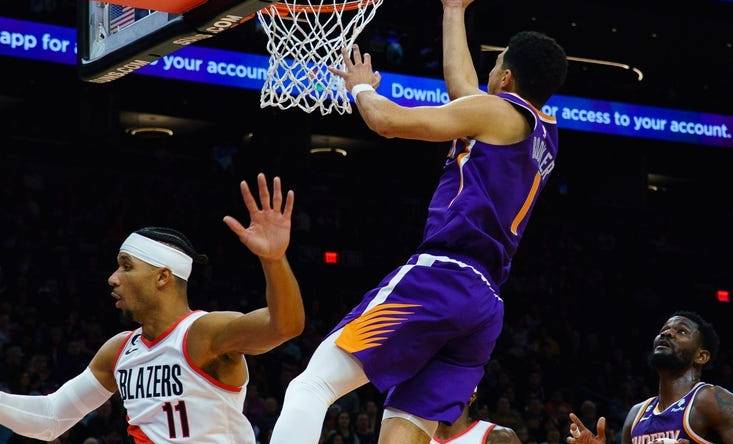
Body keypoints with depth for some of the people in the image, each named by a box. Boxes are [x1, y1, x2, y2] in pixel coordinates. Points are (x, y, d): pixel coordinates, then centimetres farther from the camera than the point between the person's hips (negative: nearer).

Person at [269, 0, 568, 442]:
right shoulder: (545, 134, 24)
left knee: (312, 387, -11)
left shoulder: (497, 111, 0)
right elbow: (462, 88, 40)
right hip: (486, 305, 8)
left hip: (440, 280, -8)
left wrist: (361, 87, 16)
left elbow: (388, 120, -6)